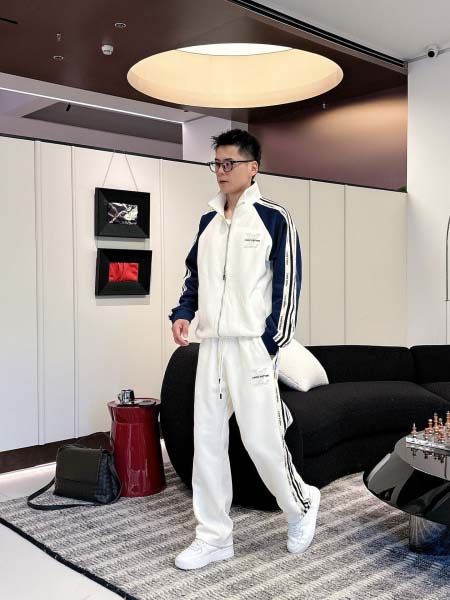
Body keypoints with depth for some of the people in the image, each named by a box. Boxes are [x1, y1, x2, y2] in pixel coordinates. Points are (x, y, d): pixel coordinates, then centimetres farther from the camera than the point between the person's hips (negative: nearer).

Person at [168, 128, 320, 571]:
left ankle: (301, 504, 26)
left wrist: (272, 343, -12)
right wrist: (183, 314, 5)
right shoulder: (208, 221, 15)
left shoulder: (273, 218, -4)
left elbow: (288, 283, -7)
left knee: (261, 439, -3)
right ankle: (213, 536, 20)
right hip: (211, 345, 6)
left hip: (253, 346, -6)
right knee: (206, 440, 7)